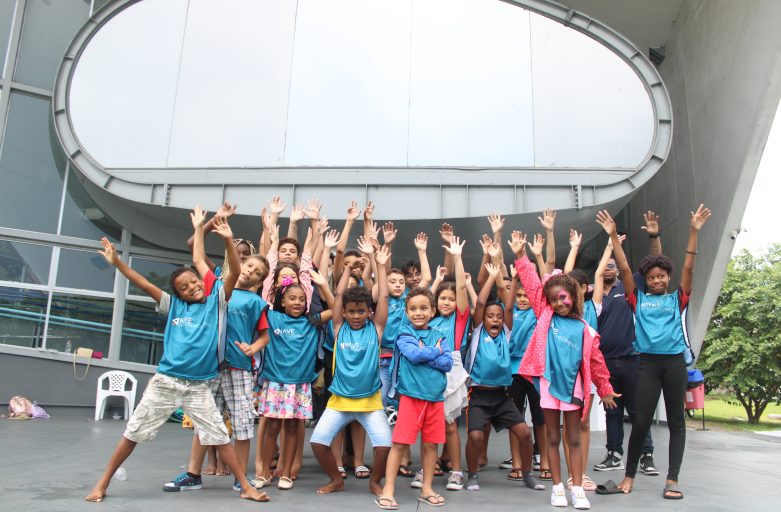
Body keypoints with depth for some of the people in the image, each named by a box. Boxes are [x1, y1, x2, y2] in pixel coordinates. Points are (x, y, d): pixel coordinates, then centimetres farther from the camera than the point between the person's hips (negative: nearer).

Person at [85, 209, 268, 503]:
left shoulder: (216, 301, 1)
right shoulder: (174, 305, 5)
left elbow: (235, 273, -10)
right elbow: (144, 285, 0)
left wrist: (228, 240, -21)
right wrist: (117, 263, -9)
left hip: (198, 387, -1)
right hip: (165, 381, 2)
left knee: (219, 437, 2)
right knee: (133, 433, 10)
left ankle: (245, 487, 11)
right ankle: (102, 483, 27)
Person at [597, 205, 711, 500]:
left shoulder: (677, 299, 10)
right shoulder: (638, 299, 9)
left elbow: (688, 268, 2)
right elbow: (624, 269, 4)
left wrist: (694, 232, -6)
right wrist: (613, 236, -1)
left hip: (675, 362, 1)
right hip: (648, 363, -1)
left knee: (676, 421, 6)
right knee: (641, 421, 0)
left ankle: (672, 479, 13)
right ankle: (630, 475, 13)